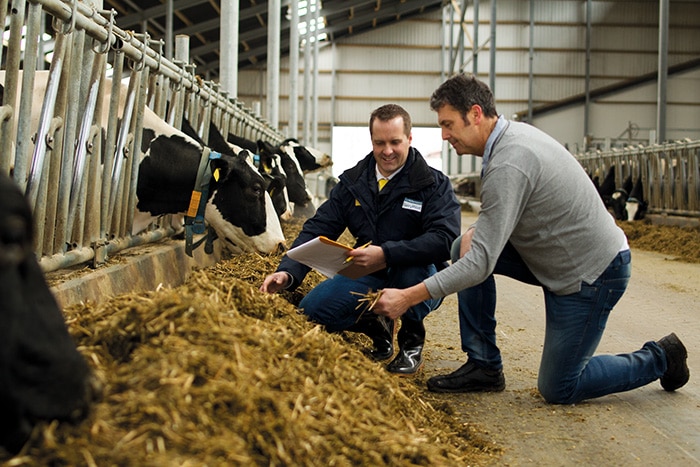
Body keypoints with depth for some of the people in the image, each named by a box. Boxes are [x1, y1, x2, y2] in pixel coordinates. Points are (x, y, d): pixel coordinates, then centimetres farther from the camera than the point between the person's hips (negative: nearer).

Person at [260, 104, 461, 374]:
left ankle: (412, 341, -9)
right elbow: (318, 229, -1)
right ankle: (377, 328, 12)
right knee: (310, 311, -17)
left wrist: (387, 253, -39)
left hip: (418, 279, -4)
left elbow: (445, 238, -26)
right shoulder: (352, 182, 4)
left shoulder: (435, 185, -10)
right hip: (367, 276, 4)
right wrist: (288, 273, -19)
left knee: (413, 266, -38)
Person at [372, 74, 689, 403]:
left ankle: (660, 358, 18)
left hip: (593, 274, -9)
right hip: (561, 257, 9)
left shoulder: (508, 165, -28)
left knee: (557, 389, 1)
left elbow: (481, 264, -29)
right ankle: (483, 366, 5)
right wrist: (477, 232, -2)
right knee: (463, 248, -1)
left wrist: (407, 297, -27)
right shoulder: (514, 132, 1)